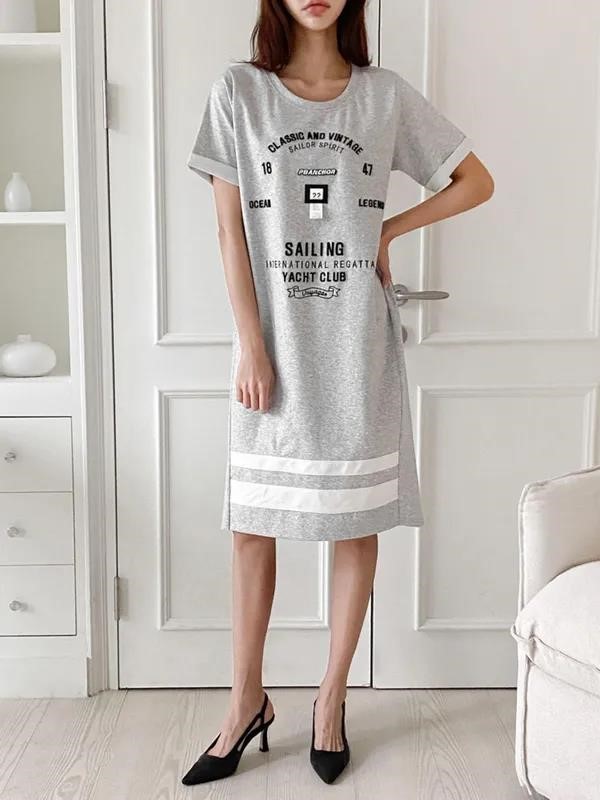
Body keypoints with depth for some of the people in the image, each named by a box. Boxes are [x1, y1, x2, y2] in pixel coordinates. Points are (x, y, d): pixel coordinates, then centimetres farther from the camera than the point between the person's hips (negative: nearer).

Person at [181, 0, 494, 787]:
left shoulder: (386, 94, 4)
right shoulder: (238, 91, 2)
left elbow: (476, 181, 12)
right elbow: (231, 228, -2)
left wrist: (389, 229, -1)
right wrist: (251, 345, -8)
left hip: (357, 344, 1)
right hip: (274, 343, 0)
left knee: (357, 521, 7)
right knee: (252, 523, 5)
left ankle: (332, 698, 25)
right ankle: (247, 700, 23)